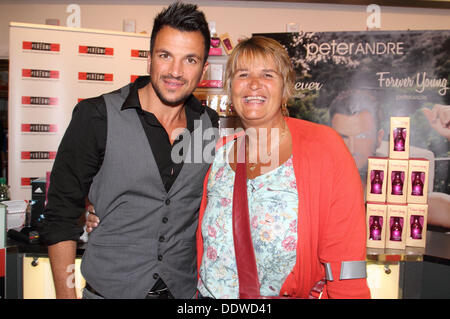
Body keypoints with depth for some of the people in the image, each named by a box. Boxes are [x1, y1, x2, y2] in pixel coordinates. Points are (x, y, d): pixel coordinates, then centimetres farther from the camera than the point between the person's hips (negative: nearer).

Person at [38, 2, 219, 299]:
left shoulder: (213, 125, -3)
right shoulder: (97, 116, -13)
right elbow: (61, 215, -8)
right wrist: (66, 294, -10)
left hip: (186, 290, 3)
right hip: (108, 288, -2)